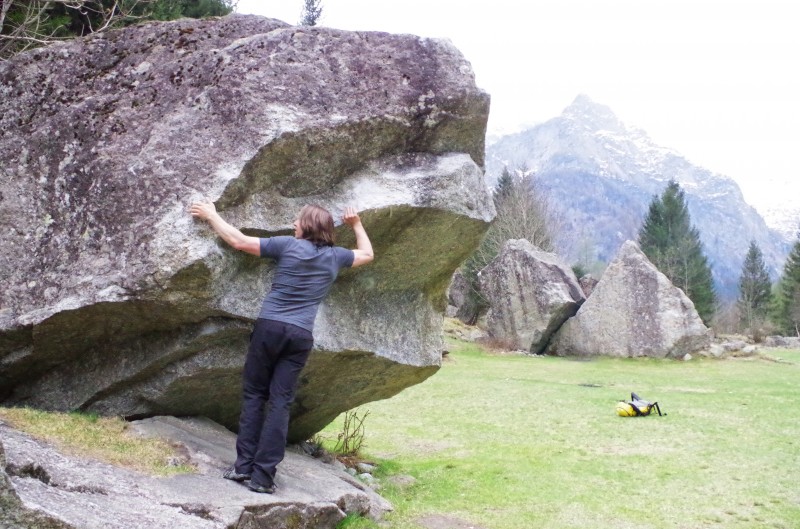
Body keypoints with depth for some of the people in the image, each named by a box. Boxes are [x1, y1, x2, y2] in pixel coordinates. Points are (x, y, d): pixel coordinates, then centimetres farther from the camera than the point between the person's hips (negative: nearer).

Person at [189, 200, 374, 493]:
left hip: (269, 326, -2)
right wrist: (356, 224, 39)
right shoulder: (335, 256, 10)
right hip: (301, 336, 2)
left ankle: (244, 465, 4)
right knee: (280, 402, 2)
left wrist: (211, 216, 11)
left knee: (254, 395, 8)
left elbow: (239, 241, 0)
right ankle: (263, 476, -2)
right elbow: (367, 254, 30)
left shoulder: (288, 245, 0)